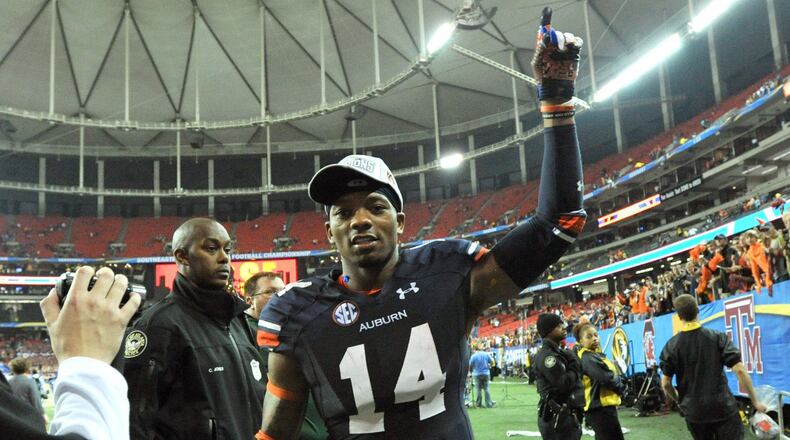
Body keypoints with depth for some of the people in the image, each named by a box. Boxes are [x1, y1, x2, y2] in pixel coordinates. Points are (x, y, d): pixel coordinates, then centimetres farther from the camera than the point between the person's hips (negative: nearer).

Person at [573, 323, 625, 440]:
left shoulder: (595, 354, 15)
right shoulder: (588, 358, -17)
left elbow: (613, 374, 16)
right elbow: (607, 378, -23)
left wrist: (618, 379, -4)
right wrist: (620, 387, -5)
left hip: (599, 407, 10)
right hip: (601, 408, -10)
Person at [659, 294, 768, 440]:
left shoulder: (671, 346, -6)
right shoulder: (718, 338, -8)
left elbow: (666, 384, -3)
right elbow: (739, 370, -13)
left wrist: (679, 400, 16)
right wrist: (755, 401, -4)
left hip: (694, 411, 2)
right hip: (723, 407, -2)